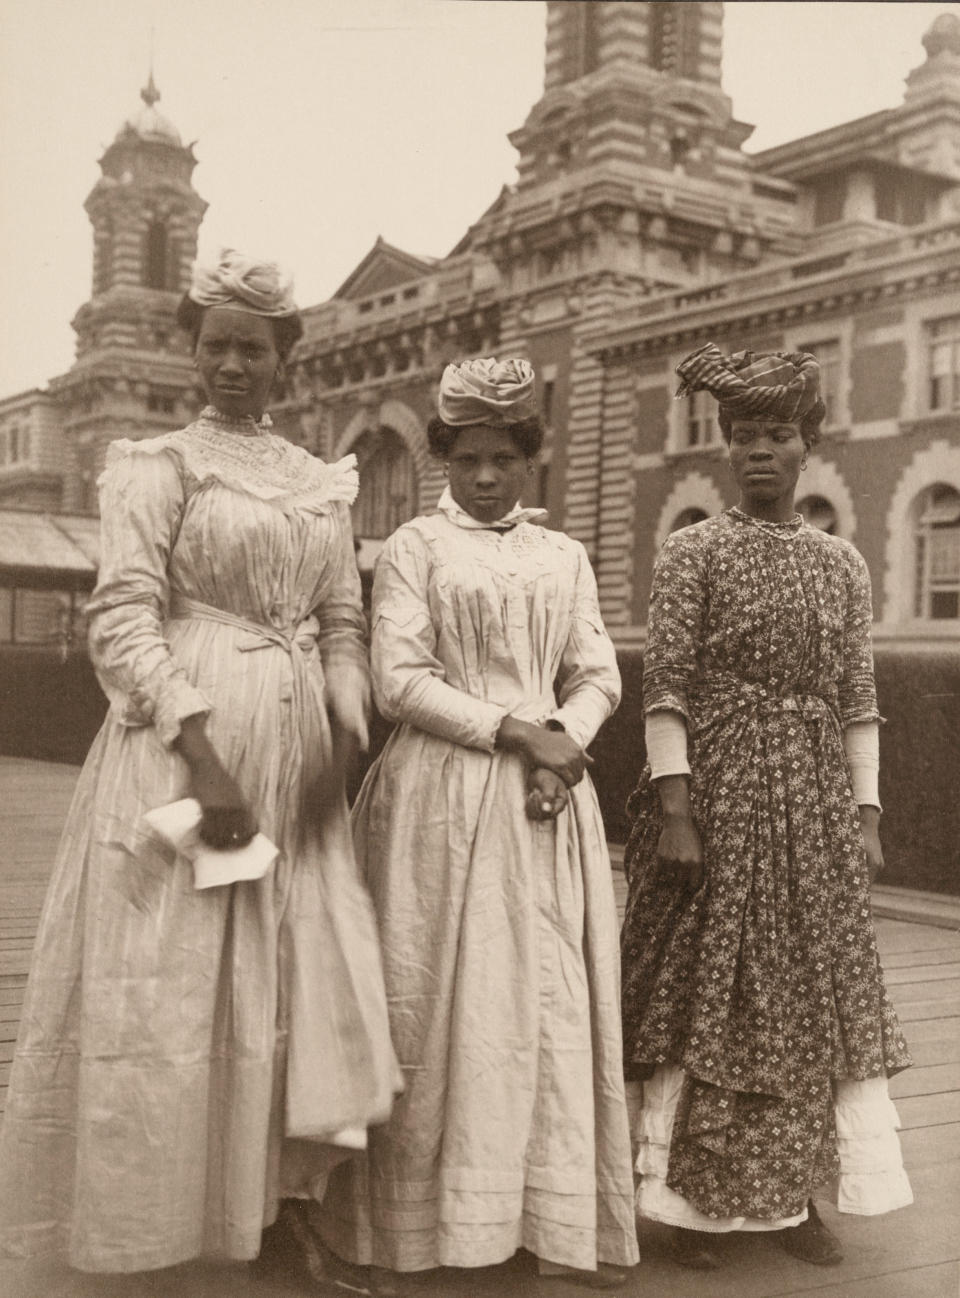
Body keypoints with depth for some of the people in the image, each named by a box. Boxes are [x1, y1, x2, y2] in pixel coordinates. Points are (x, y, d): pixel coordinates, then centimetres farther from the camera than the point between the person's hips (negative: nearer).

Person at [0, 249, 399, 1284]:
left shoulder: (323, 482, 14)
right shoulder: (158, 465, -1)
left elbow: (342, 627, 13)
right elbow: (123, 622, -10)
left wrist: (338, 746, -3)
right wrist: (202, 756, -20)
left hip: (295, 752, 5)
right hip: (183, 745, -5)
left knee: (301, 974, 7)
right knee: (168, 980, 0)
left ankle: (271, 1202, 21)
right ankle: (147, 1218, 16)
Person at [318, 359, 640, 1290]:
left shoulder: (563, 557, 15)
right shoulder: (414, 549, 2)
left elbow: (599, 675, 11)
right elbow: (398, 679, -8)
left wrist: (566, 737, -9)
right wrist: (511, 731, -13)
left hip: (547, 796, 4)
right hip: (442, 795, -4)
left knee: (554, 1000, 4)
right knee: (437, 1004, -2)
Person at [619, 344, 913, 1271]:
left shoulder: (842, 564, 9)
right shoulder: (693, 551, -3)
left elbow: (857, 700, 9)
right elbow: (665, 687, -8)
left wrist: (866, 815, 4)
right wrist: (673, 810, -15)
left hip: (814, 801, 4)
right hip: (717, 788, -4)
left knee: (815, 988, 8)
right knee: (703, 987, 2)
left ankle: (794, 1194, 22)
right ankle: (693, 1200, 15)